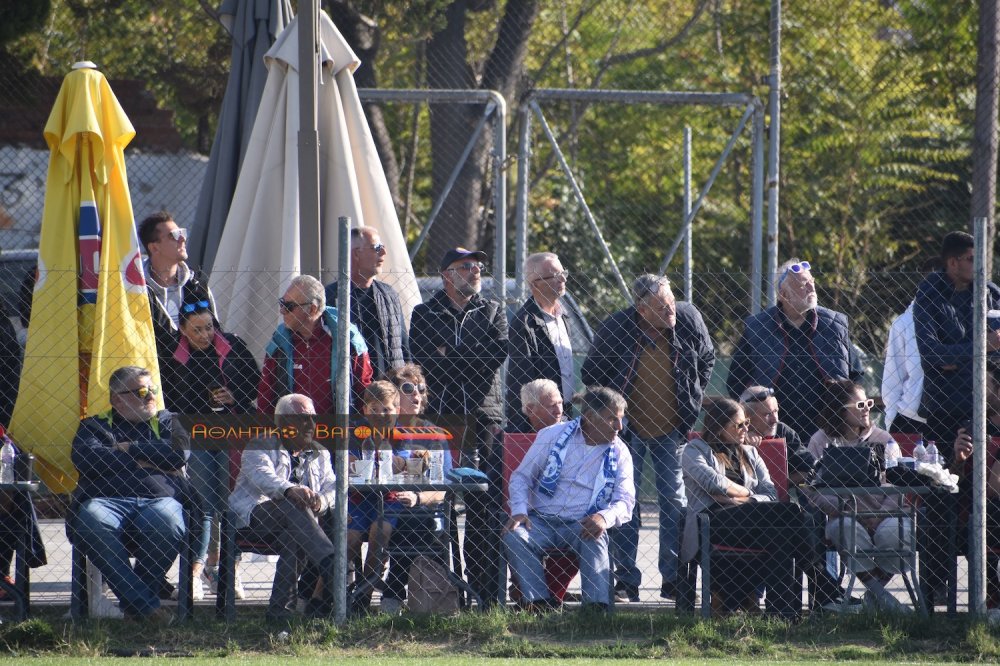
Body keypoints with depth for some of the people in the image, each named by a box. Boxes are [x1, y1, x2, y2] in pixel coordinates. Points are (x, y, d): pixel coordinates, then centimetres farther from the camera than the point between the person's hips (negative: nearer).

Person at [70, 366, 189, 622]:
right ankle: (147, 605, -39)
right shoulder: (95, 425, 23)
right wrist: (141, 461, 3)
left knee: (165, 520, -38)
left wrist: (128, 449, 8)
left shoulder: (167, 422, 26)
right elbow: (85, 458, 1)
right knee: (92, 521, -38)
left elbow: (179, 453, 4)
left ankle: (134, 603, -23)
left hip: (158, 499, 0)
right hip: (106, 500, 0)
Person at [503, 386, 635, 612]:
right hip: (541, 521, 0)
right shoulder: (552, 435, 6)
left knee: (595, 541, -35)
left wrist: (604, 517, -23)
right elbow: (521, 476, 10)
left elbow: (625, 501, 1)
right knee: (514, 536, -31)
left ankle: (597, 607, -46)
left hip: (583, 526, 0)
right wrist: (519, 512, -11)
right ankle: (539, 603, -36)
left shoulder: (619, 453, 8)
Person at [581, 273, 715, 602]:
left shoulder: (689, 320, -11)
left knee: (674, 500, 2)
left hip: (672, 429, 2)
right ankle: (626, 579, 4)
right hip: (628, 427, -2)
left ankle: (673, 578, 7)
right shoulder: (616, 329, -17)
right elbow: (591, 374, 0)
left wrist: (692, 405, 6)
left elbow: (707, 360, 10)